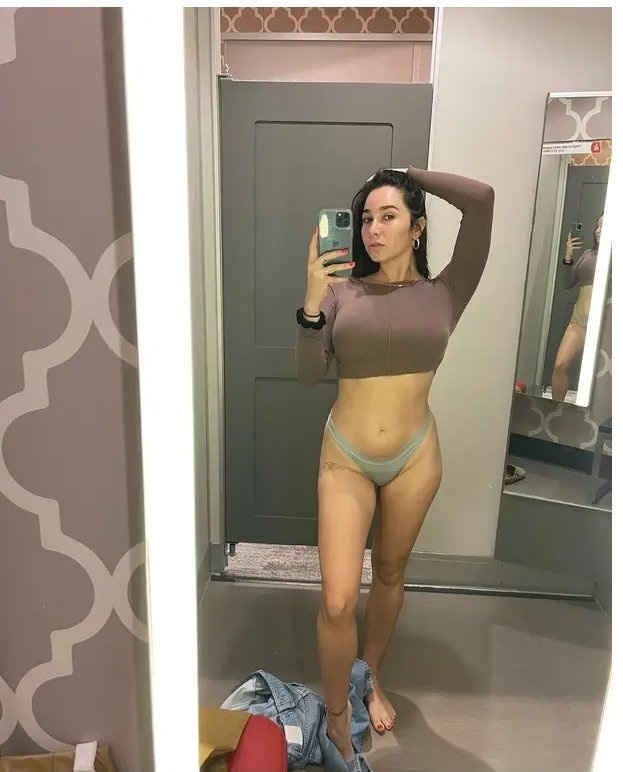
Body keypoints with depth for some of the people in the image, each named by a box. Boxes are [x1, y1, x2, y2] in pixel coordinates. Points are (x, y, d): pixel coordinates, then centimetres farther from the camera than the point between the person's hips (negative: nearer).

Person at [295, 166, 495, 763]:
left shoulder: (445, 294, -3)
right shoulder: (342, 291, -2)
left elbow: (481, 199, -13)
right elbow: (309, 375, -10)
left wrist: (413, 175, 0)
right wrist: (311, 303, -22)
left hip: (415, 456, 1)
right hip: (345, 456, -1)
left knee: (390, 573, 20)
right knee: (338, 600, -4)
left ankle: (371, 676, 47)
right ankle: (337, 719, 23)